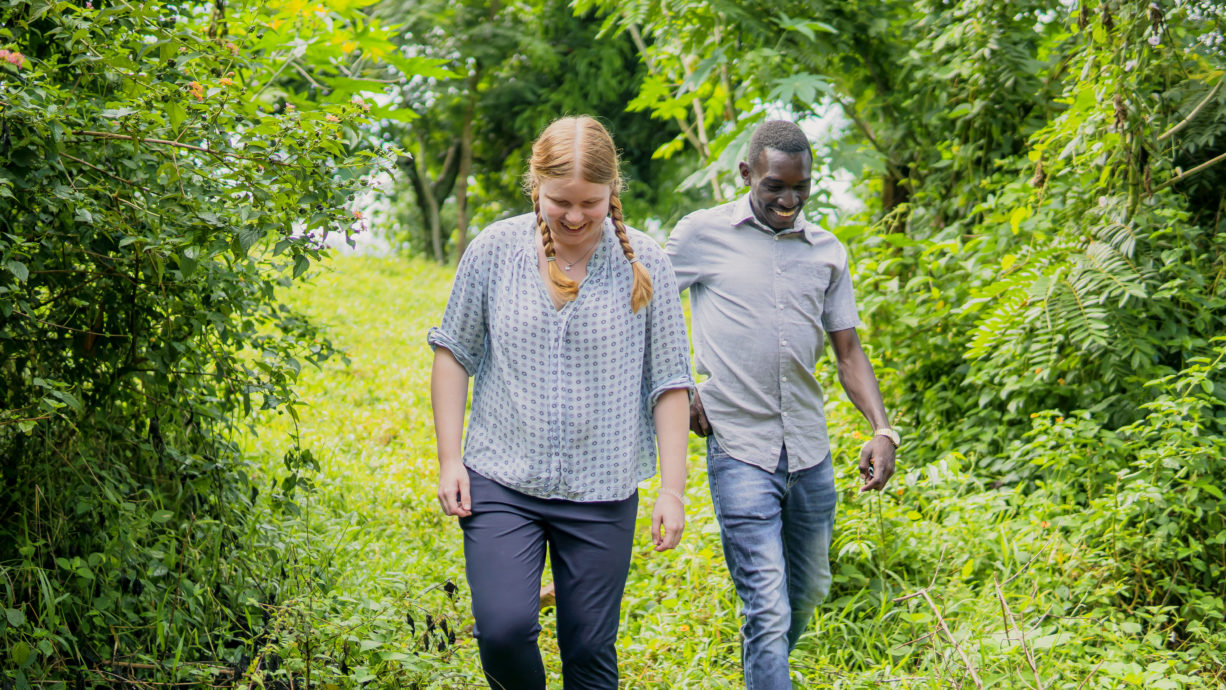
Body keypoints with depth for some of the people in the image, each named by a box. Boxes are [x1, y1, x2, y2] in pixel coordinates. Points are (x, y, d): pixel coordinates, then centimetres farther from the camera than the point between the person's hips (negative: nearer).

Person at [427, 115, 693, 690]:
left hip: (602, 493, 0)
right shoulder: (494, 250, -1)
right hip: (502, 481, 0)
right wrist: (449, 459, 2)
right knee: (502, 627, -15)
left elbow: (670, 383, 2)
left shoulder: (644, 265, -2)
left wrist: (673, 490, -2)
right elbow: (454, 352, 7)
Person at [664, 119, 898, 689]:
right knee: (768, 612, -12)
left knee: (806, 596, 17)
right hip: (740, 452, -5)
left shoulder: (827, 252, 10)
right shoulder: (703, 234, -1)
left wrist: (882, 429, -4)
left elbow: (848, 352, 10)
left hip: (811, 453, 5)